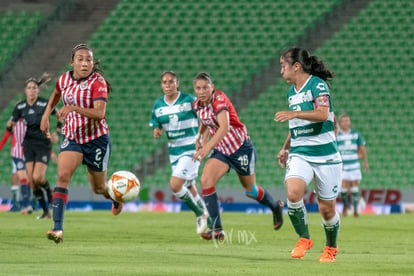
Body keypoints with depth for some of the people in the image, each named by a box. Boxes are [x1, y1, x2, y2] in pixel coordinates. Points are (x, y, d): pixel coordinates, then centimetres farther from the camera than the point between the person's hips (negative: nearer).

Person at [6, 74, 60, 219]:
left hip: (43, 144, -4)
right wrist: (9, 126, -18)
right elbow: (12, 124, 5)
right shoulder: (20, 106, 1)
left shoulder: (45, 104, -10)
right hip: (29, 144, 4)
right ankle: (46, 212, 7)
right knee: (32, 181, -3)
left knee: (38, 177, -17)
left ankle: (48, 190, 19)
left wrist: (56, 133, -6)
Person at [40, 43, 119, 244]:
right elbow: (56, 94, 24)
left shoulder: (98, 82, -17)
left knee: (99, 188, 12)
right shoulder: (64, 80, -2)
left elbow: (99, 113, -30)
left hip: (96, 139, -3)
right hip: (72, 137, 3)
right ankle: (58, 228, -27)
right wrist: (46, 115, 14)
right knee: (62, 176, -21)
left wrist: (74, 108, -41)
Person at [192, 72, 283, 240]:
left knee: (250, 191, 10)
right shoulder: (197, 105, -3)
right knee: (206, 181, -19)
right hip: (221, 149, 6)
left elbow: (224, 127, -40)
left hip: (240, 147, -6)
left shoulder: (219, 100, -25)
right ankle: (217, 230, -19)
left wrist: (207, 147, -50)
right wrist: (201, 140, -1)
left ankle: (276, 207, 43)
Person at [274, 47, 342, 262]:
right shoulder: (291, 91, 14)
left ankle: (331, 248, 30)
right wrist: (285, 148, 21)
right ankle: (304, 239, -6)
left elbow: (322, 114, -25)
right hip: (299, 154, 5)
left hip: (325, 155, -5)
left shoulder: (317, 85, -8)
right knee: (293, 192, -24)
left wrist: (293, 113, -31)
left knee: (326, 208, 3)